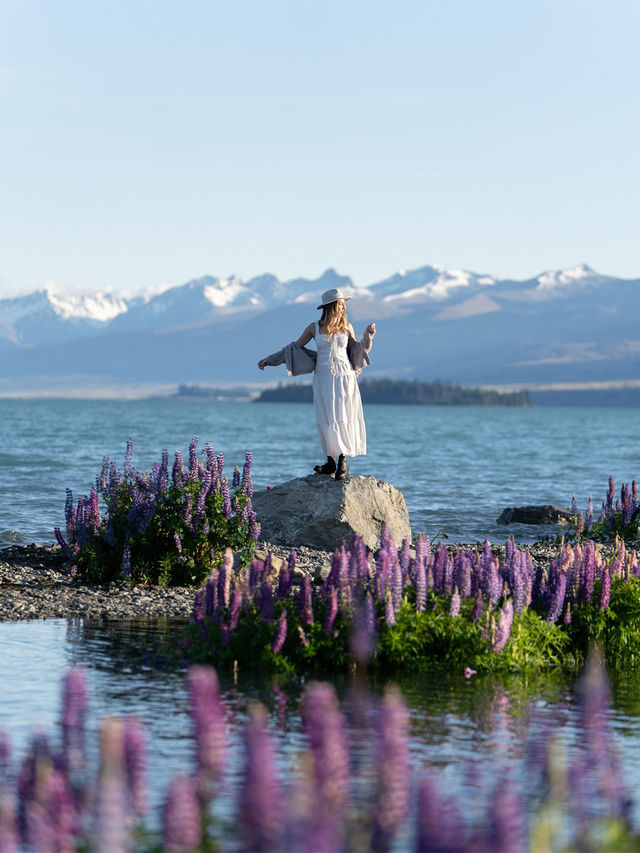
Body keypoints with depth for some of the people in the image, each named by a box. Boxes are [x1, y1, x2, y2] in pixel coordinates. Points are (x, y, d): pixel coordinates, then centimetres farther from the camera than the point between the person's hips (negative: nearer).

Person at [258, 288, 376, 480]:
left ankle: (343, 462, -2)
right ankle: (331, 462, 3)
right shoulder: (315, 328, 3)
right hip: (323, 378, 0)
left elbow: (356, 349, 18)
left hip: (345, 377, 0)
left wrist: (367, 336, 2)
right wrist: (269, 359, 13)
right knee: (326, 419, -2)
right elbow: (295, 347, 13)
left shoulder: (347, 326, 6)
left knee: (343, 418, -6)